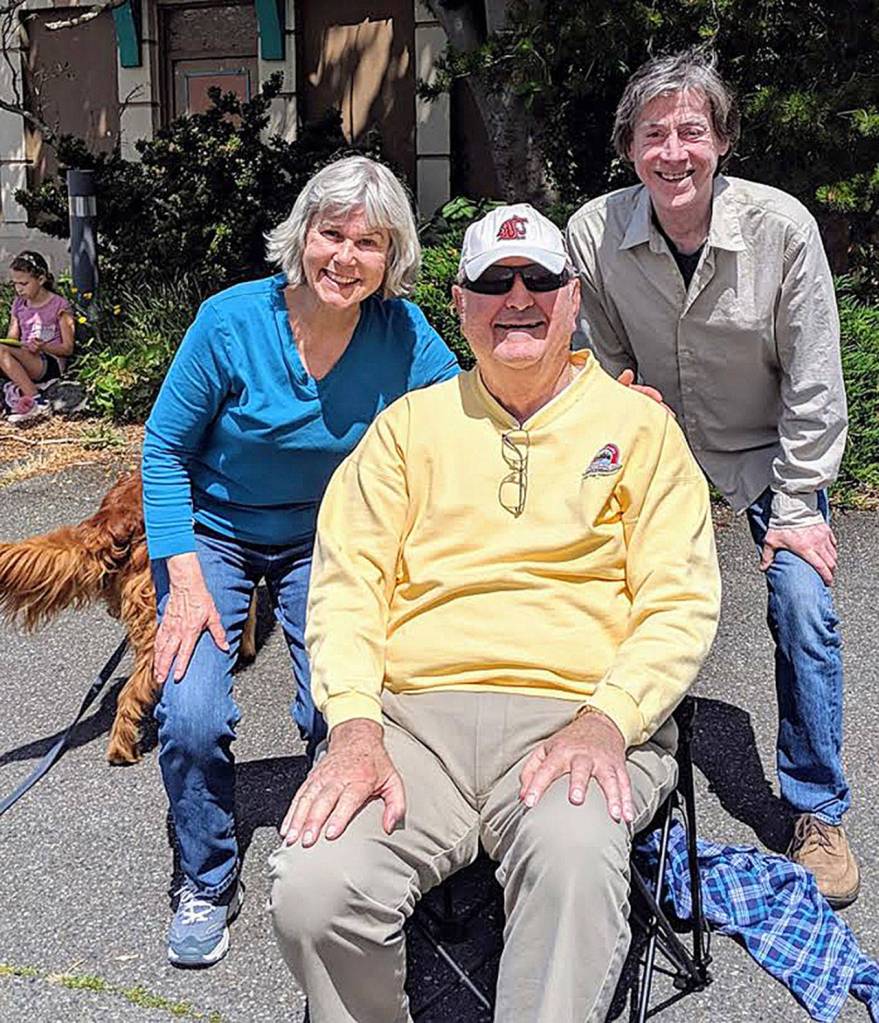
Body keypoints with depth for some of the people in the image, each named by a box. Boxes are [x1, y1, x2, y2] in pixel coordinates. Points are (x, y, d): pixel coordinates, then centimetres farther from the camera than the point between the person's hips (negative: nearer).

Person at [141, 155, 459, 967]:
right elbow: (164, 451, -12)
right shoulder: (233, 322, -22)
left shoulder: (403, 334, -16)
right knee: (192, 715, -17)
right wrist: (186, 581, -18)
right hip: (212, 532, -1)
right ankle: (209, 882, 12)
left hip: (323, 538, 2)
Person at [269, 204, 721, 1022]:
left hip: (580, 717, -1)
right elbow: (346, 581, 9)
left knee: (572, 860, -36)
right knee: (312, 892, -23)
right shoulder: (410, 423, 17)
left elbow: (680, 602, 5)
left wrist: (604, 722, -13)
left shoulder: (638, 425, 13)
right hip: (413, 713, 2)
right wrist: (354, 727, -8)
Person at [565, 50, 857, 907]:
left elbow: (814, 383, -14)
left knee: (804, 605, -13)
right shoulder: (594, 233, -18)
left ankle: (818, 812, 7)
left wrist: (796, 508, -13)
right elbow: (600, 373, -4)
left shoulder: (781, 226, -22)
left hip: (767, 451, -1)